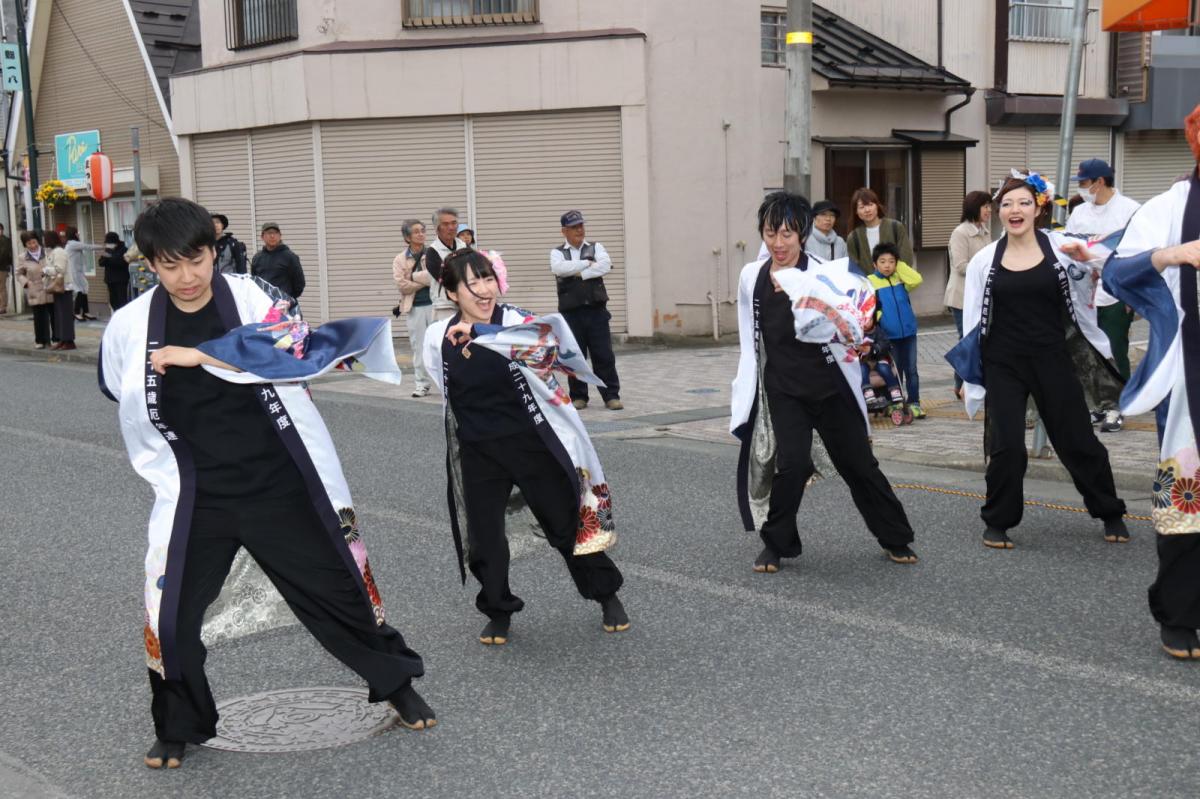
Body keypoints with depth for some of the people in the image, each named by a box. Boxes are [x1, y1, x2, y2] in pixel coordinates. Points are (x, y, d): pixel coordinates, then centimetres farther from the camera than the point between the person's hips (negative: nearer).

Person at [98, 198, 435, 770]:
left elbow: (298, 349, -32)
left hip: (281, 482, -1)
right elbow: (121, 391, 15)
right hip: (198, 494, 2)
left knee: (338, 585, 9)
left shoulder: (249, 298, -12)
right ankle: (177, 727, 27)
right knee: (171, 613, 1)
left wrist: (200, 354, -31)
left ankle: (397, 683, 33)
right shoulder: (131, 325, -5)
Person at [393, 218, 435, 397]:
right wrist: (425, 280, -9)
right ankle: (421, 384, 12)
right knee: (418, 347, 5)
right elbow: (402, 285, -6)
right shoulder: (400, 260, 6)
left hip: (433, 304, -1)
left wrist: (413, 277, -12)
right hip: (414, 308, 1)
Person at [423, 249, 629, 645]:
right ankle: (499, 612, 27)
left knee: (567, 523, 7)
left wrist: (480, 332, -46)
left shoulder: (513, 320, -15)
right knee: (484, 538, 4)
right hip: (477, 454, 3)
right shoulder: (438, 338, -3)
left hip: (531, 443, -2)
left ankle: (608, 596, 28)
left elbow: (548, 335, -39)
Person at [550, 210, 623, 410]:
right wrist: (587, 263, -10)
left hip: (596, 310, 0)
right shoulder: (557, 253, 7)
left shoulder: (595, 247, 10)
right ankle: (578, 396, 14)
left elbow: (606, 265, -10)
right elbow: (559, 268, -16)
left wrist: (579, 273, -11)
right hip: (570, 312, 0)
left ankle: (611, 396, 4)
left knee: (604, 355, -2)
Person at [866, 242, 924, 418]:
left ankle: (914, 403, 13)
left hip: (908, 332, 2)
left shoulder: (900, 278, 4)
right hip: (888, 335, -2)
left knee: (911, 369, 6)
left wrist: (900, 266, -8)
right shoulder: (870, 282, -6)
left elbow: (916, 280, -13)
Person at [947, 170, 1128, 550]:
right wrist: (968, 376, 4)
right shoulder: (984, 260, 0)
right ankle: (997, 522, 15)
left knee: (1078, 440, 9)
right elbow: (972, 320, 5)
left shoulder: (1060, 246, -3)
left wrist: (1088, 259, -27)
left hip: (1052, 360, 0)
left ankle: (1110, 514, 27)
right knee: (1006, 447, -3)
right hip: (1003, 364, 0)